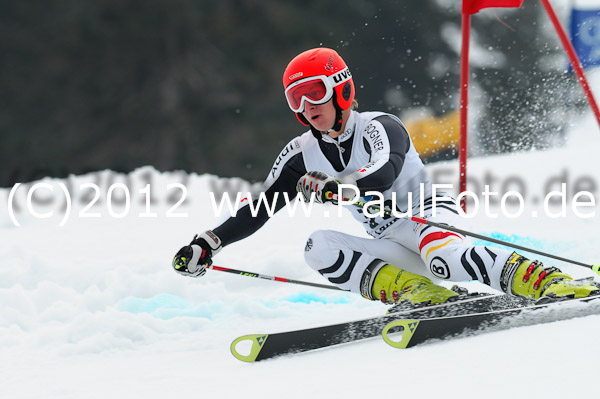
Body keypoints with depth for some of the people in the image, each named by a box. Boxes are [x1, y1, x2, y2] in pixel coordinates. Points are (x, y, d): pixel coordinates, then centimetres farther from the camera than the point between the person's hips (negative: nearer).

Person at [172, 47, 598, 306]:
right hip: (392, 250, 6)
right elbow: (260, 208, 7)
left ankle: (546, 281, -39)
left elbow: (384, 173, -32)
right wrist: (208, 243, -4)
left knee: (443, 257, -41)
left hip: (432, 215, -6)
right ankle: (415, 291, -30)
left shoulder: (380, 127, -11)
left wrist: (336, 187, -51)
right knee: (319, 247, -19)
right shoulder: (303, 155, 7)